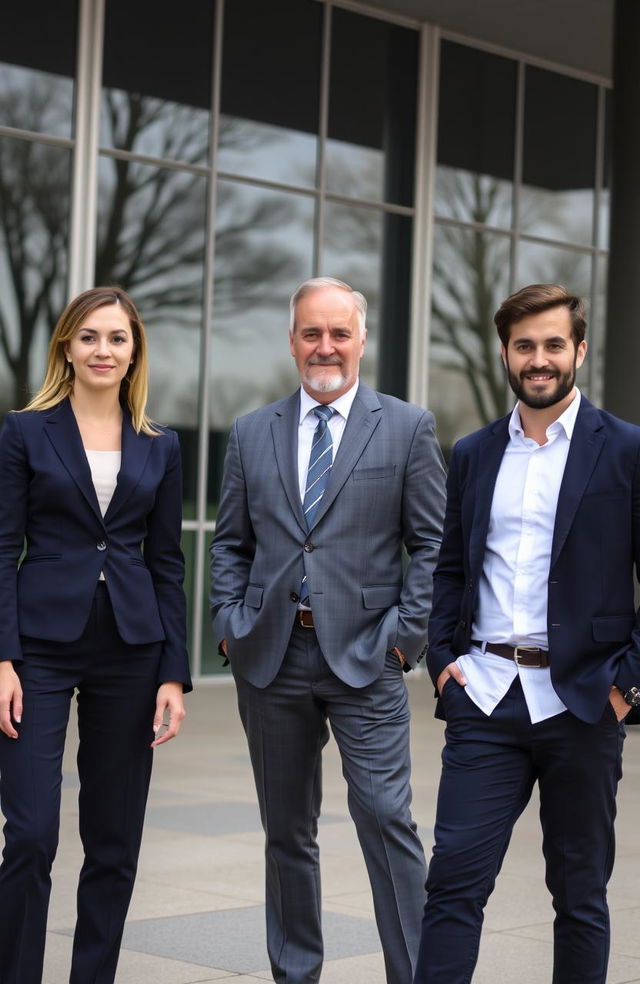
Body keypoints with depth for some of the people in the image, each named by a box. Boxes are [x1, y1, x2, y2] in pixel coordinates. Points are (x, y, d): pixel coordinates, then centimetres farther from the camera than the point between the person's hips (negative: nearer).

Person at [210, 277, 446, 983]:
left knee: (385, 815, -11)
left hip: (364, 657, -3)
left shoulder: (407, 428, 3)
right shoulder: (251, 434, 11)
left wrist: (406, 632, -7)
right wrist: (230, 623, 2)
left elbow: (431, 543, 1)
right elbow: (230, 543, 15)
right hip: (271, 659, 3)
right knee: (286, 830, 11)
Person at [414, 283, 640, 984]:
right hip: (485, 696, 3)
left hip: (581, 703, -3)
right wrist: (441, 655, 5)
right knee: (453, 878, -3)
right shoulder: (472, 455, 12)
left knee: (580, 891, 9)